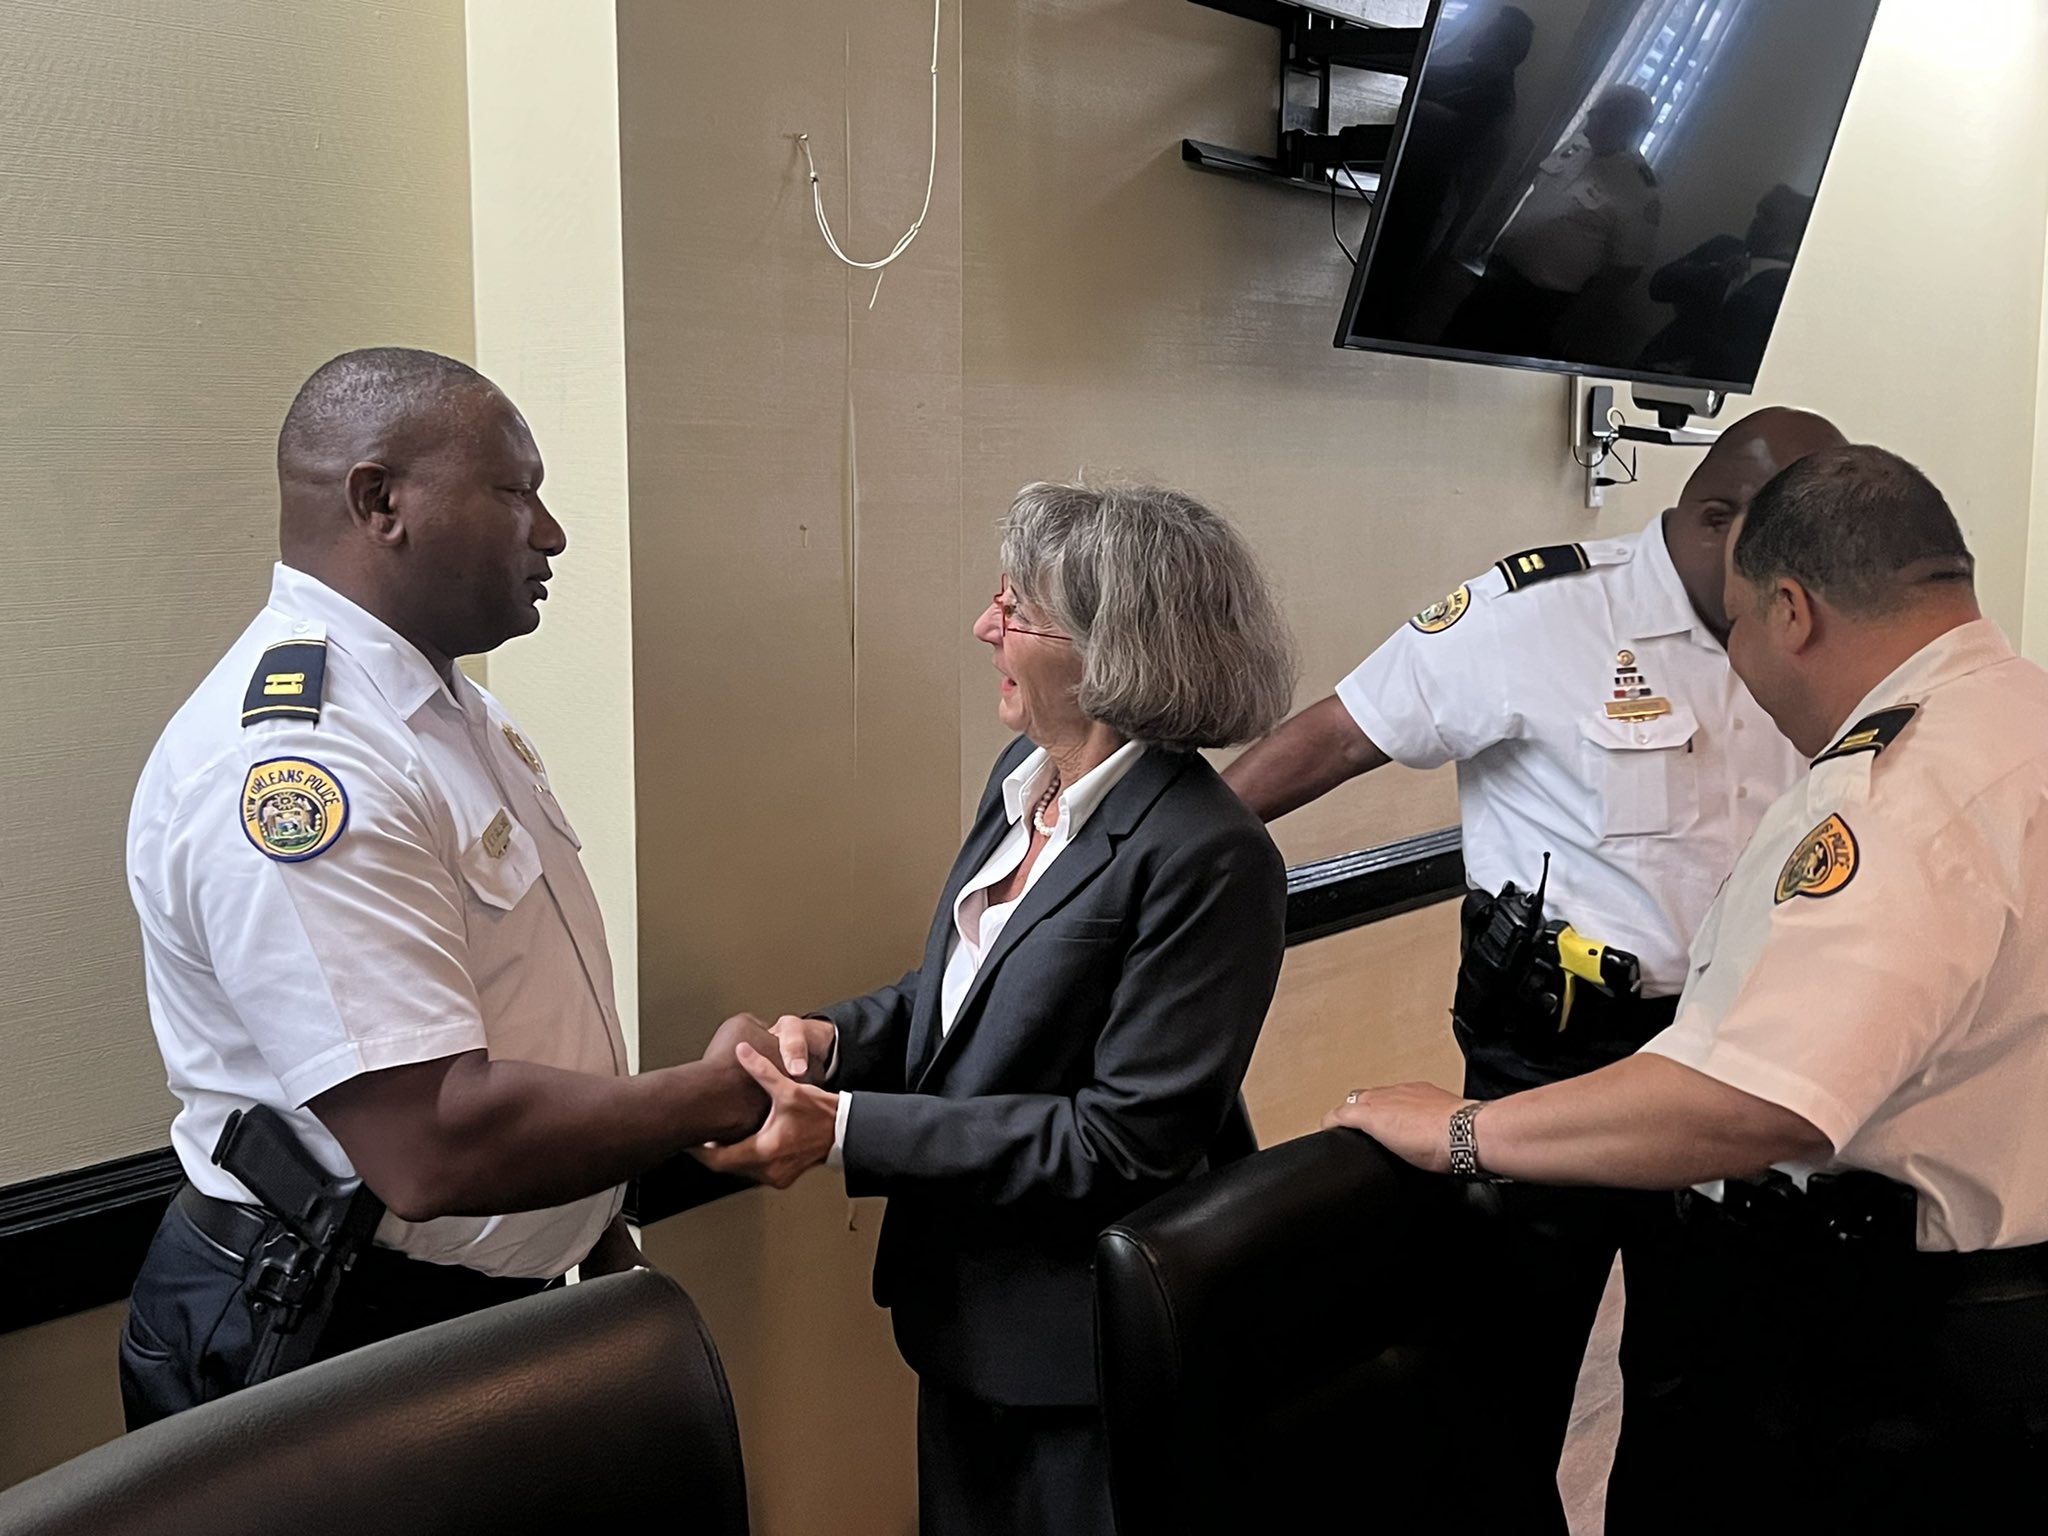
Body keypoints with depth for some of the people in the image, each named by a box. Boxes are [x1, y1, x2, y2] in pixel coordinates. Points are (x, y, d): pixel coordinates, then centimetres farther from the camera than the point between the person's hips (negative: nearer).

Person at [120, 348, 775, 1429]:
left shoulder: (446, 704, 5)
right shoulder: (285, 759, -27)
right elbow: (436, 1148, -32)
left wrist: (602, 1237, 13)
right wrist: (715, 1096, -20)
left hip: (493, 1295, 9)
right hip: (335, 1339, -9)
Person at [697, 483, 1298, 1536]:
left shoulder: (1210, 858, -25)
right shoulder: (1024, 778, 0)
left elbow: (1124, 1139, -25)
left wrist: (845, 1130, -26)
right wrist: (833, 1039, -7)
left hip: (1080, 1345, -7)